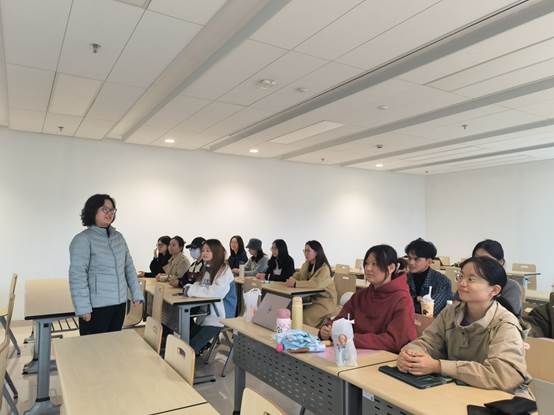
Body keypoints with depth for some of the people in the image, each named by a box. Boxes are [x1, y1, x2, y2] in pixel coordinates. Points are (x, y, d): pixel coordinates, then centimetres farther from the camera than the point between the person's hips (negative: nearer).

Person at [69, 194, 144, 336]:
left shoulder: (118, 237, 9)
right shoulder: (83, 239, -10)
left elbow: (129, 267, 12)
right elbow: (77, 276, -15)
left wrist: (136, 294, 8)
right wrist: (83, 308, -18)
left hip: (119, 303, 6)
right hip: (96, 307, -6)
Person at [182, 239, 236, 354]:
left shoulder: (225, 271, -14)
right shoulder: (207, 269, 11)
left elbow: (216, 292, -27)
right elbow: (199, 286, 17)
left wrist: (190, 291, -21)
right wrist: (188, 287, -6)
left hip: (219, 316, -7)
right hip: (205, 313, 7)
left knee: (192, 346, -13)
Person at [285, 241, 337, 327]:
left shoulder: (324, 268, -18)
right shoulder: (306, 265, 6)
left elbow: (316, 284, -33)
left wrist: (295, 284, -32)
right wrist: (291, 280, -16)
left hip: (325, 302, -7)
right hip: (311, 298, 7)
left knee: (304, 317, -26)